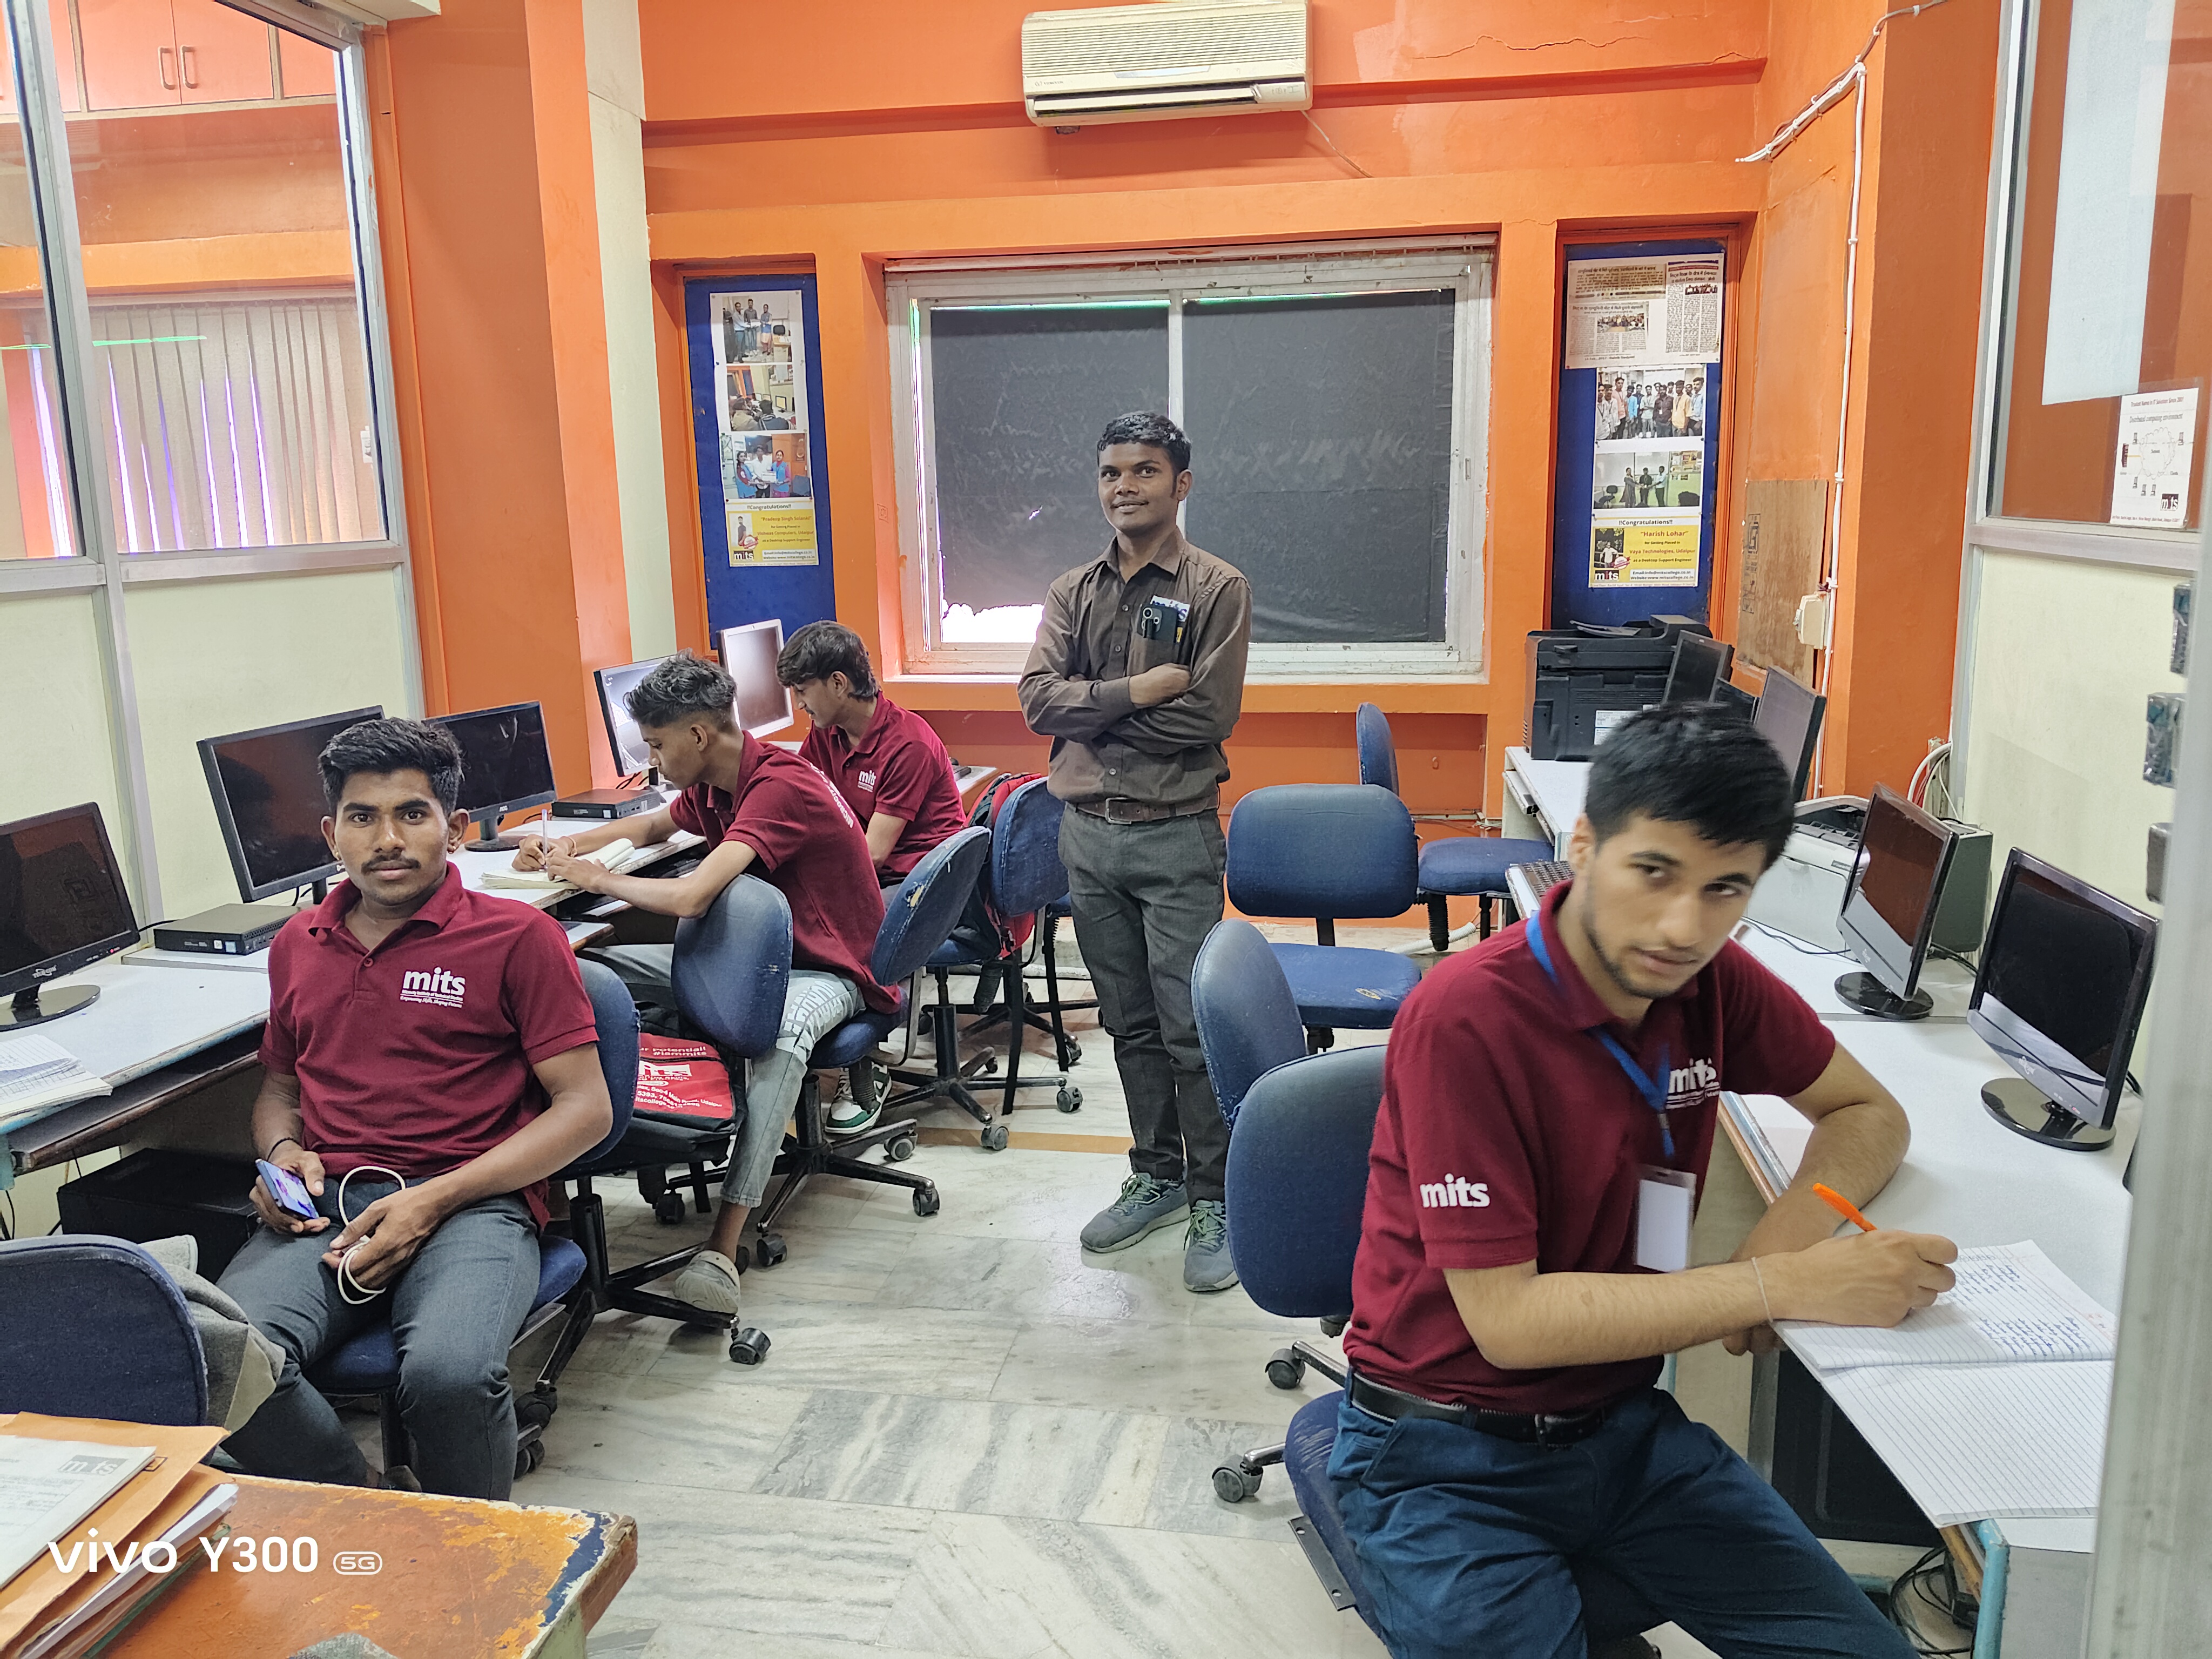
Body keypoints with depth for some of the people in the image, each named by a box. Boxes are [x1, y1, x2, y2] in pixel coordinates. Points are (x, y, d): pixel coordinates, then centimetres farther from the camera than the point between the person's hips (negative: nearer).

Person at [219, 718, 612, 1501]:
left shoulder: (518, 936, 2)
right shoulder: (298, 945, 19)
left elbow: (585, 1106, -2)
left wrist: (437, 1198, -12)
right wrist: (282, 1151, 8)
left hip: (472, 1203, -4)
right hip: (325, 1205, 4)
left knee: (449, 1374, -34)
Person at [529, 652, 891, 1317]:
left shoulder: (781, 786, -24)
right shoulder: (713, 786, 5)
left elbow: (691, 896, -35)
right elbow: (654, 826, 29)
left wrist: (597, 878, -17)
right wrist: (569, 847, 12)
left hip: (826, 971, -9)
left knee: (784, 1031, -42)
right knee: (596, 970, 0)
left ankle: (723, 1249, -43)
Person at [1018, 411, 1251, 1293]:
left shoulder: (1217, 588, -5)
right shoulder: (1073, 591, 8)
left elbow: (1210, 715, -16)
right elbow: (1038, 698, -6)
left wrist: (1094, 710, -11)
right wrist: (1139, 693, -17)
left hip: (1174, 833, -5)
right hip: (1088, 831, 5)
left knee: (1192, 1028, -2)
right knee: (1129, 1022, 15)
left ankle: (1215, 1200, 13)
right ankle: (1158, 1175, 30)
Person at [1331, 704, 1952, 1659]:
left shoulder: (1714, 984, -5)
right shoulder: (1465, 1019, -24)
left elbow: (1868, 1113, 10)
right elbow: (1507, 1319, -23)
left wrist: (1799, 1218, -12)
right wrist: (1784, 1286, -24)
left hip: (1625, 1426, 5)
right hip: (1450, 1456, -5)